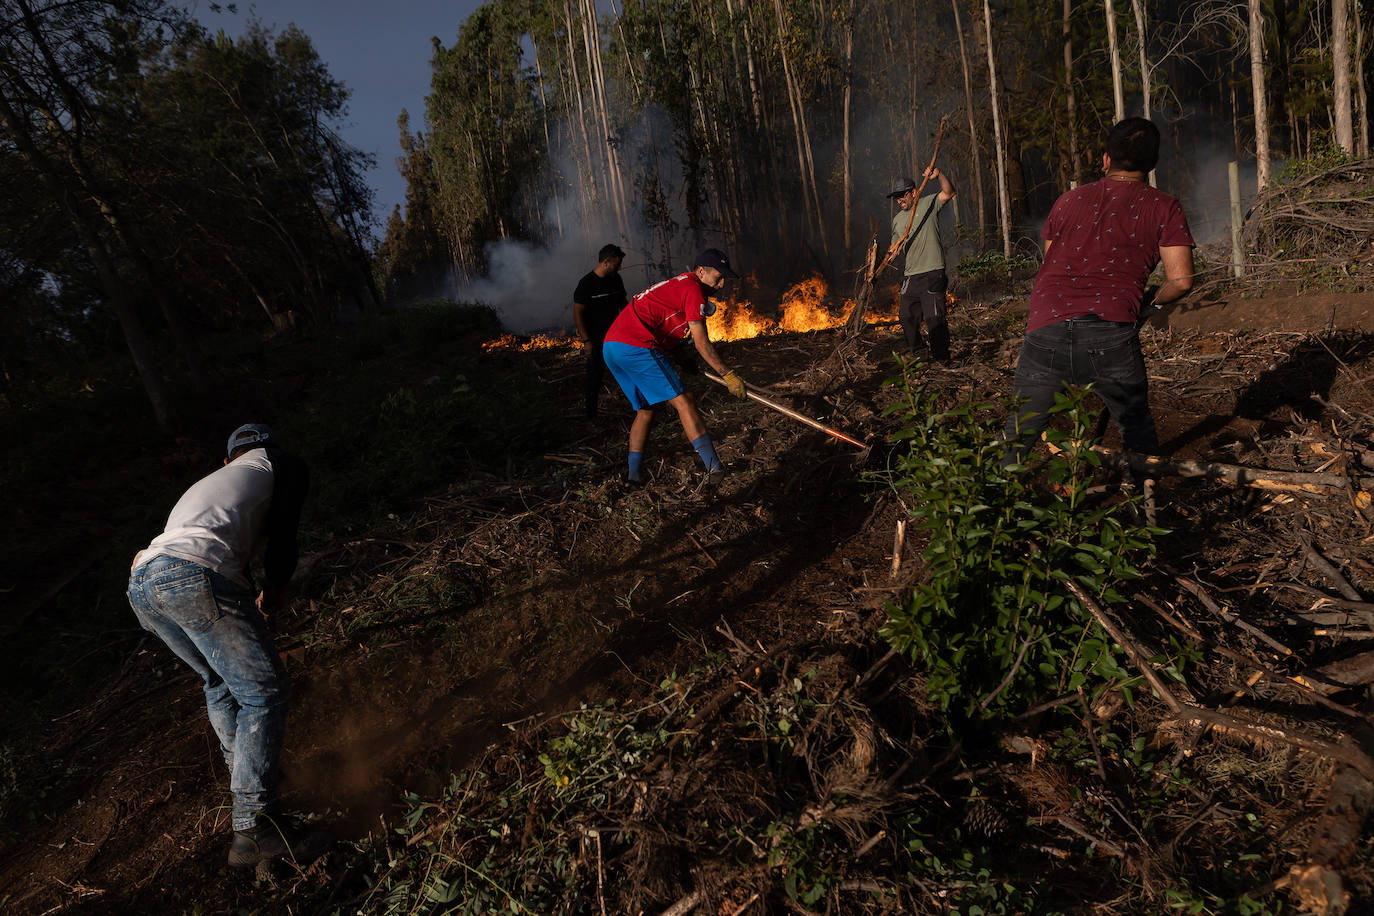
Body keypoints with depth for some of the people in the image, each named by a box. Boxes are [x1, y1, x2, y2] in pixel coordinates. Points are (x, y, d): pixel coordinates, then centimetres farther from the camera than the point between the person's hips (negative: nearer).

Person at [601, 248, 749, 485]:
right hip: (636, 346, -10)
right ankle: (713, 467, -15)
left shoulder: (674, 285, 27)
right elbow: (701, 343, -6)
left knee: (646, 408, 19)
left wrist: (684, 362, 31)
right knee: (683, 402, -10)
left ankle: (634, 472, 18)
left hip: (611, 346, 10)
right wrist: (729, 375, -4)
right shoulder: (693, 288, -2)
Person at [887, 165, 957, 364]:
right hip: (910, 276, 7)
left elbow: (949, 193, -15)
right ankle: (920, 352, 27)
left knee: (934, 318, -9)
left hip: (932, 273, -7)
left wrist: (938, 175, -30)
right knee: (906, 316, 11)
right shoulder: (898, 219, 17)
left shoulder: (928, 204, 1)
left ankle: (942, 358, 3)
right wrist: (893, 250, 2)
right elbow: (895, 247, 25)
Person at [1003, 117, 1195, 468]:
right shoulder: (1163, 208, 13)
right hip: (1110, 333, -2)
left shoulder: (1067, 201, 22)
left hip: (1045, 326, 2)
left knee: (1017, 439, 11)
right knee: (1138, 433, 17)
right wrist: (1150, 300, 24)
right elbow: (1181, 280, 5)